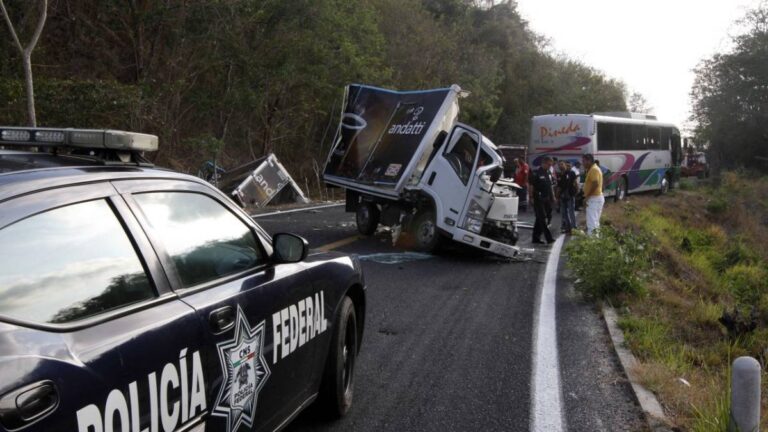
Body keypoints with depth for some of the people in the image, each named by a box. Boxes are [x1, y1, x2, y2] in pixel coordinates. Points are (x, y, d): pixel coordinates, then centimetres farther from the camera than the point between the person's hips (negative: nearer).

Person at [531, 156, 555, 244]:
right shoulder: (537, 173, -9)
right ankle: (548, 238, -11)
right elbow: (532, 186, -10)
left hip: (547, 199, 8)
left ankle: (536, 237, 16)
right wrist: (532, 197, -14)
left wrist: (553, 197, 16)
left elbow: (550, 186, 21)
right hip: (539, 200, -8)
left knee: (539, 219, 11)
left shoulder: (548, 173, 14)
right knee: (542, 219, -8)